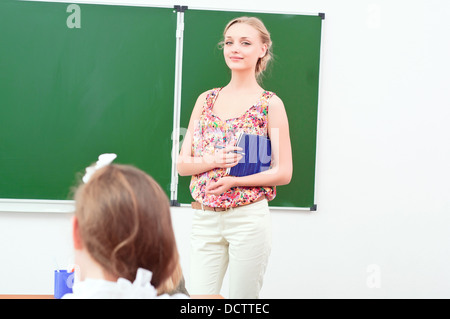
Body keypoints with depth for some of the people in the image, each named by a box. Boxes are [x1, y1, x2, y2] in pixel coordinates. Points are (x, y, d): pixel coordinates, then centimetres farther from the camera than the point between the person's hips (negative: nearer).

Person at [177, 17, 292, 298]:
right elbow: (182, 164, 7)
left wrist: (233, 180, -16)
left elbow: (284, 172, -4)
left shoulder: (270, 104, -2)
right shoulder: (206, 100, 10)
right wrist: (214, 161, -13)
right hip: (204, 218, 3)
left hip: (249, 218, -3)